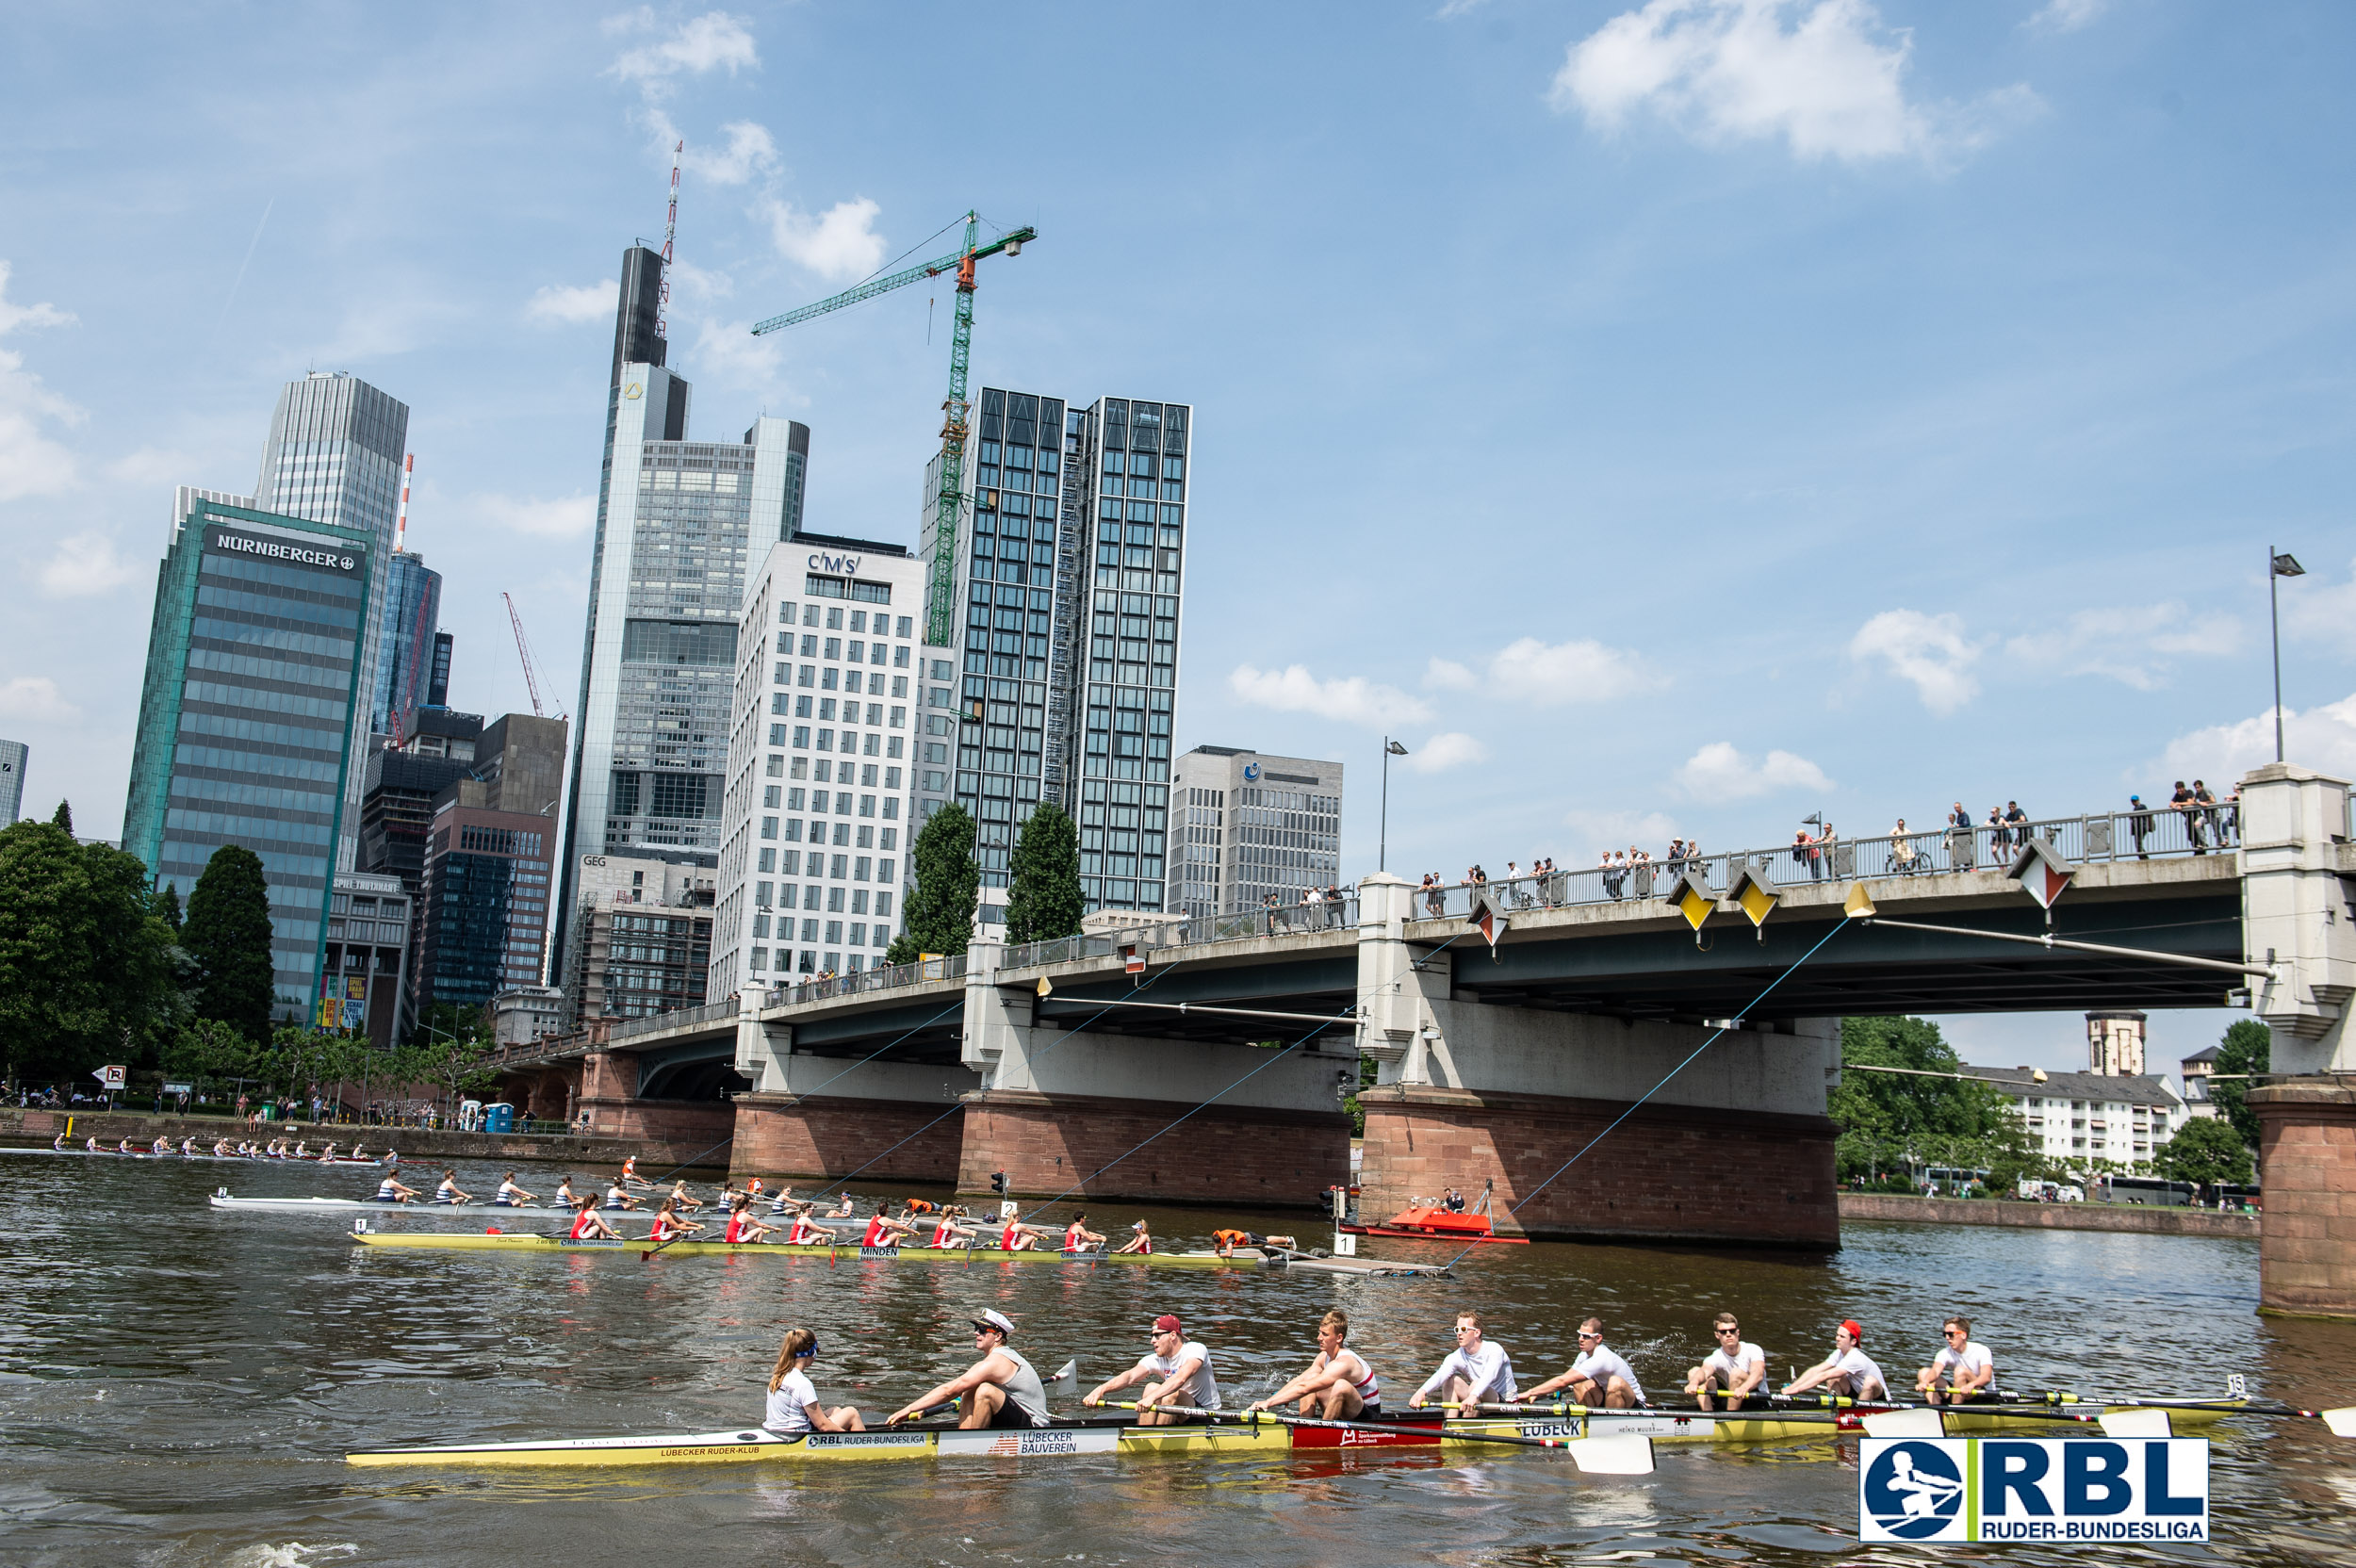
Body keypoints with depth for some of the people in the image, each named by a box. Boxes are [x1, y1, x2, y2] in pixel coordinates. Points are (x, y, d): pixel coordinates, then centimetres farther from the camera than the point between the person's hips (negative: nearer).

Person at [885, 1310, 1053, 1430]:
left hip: (1033, 1427, -10)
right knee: (969, 1391, 8)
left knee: (985, 1390, -29)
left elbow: (949, 1390, -20)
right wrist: (922, 1408, 10)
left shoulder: (995, 1362, -18)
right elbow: (953, 1390, 17)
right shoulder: (1004, 1355, 14)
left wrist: (909, 1409, -16)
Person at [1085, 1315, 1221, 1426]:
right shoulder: (1156, 1360, 0)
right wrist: (1101, 1389, -36)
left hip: (1207, 1416, -5)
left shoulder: (1196, 1349, -16)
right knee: (1151, 1387, -17)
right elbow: (1130, 1377, -17)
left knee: (1172, 1393, -30)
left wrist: (1152, 1397, -49)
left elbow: (1181, 1378, -36)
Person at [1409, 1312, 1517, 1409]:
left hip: (1506, 1403, -5)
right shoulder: (1456, 1357, -5)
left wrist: (1474, 1396, -56)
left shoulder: (1494, 1350, -17)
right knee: (1451, 1380, -12)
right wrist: (1422, 1391, -47)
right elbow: (1440, 1375, -25)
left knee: (1476, 1384, -30)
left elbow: (1489, 1376, -37)